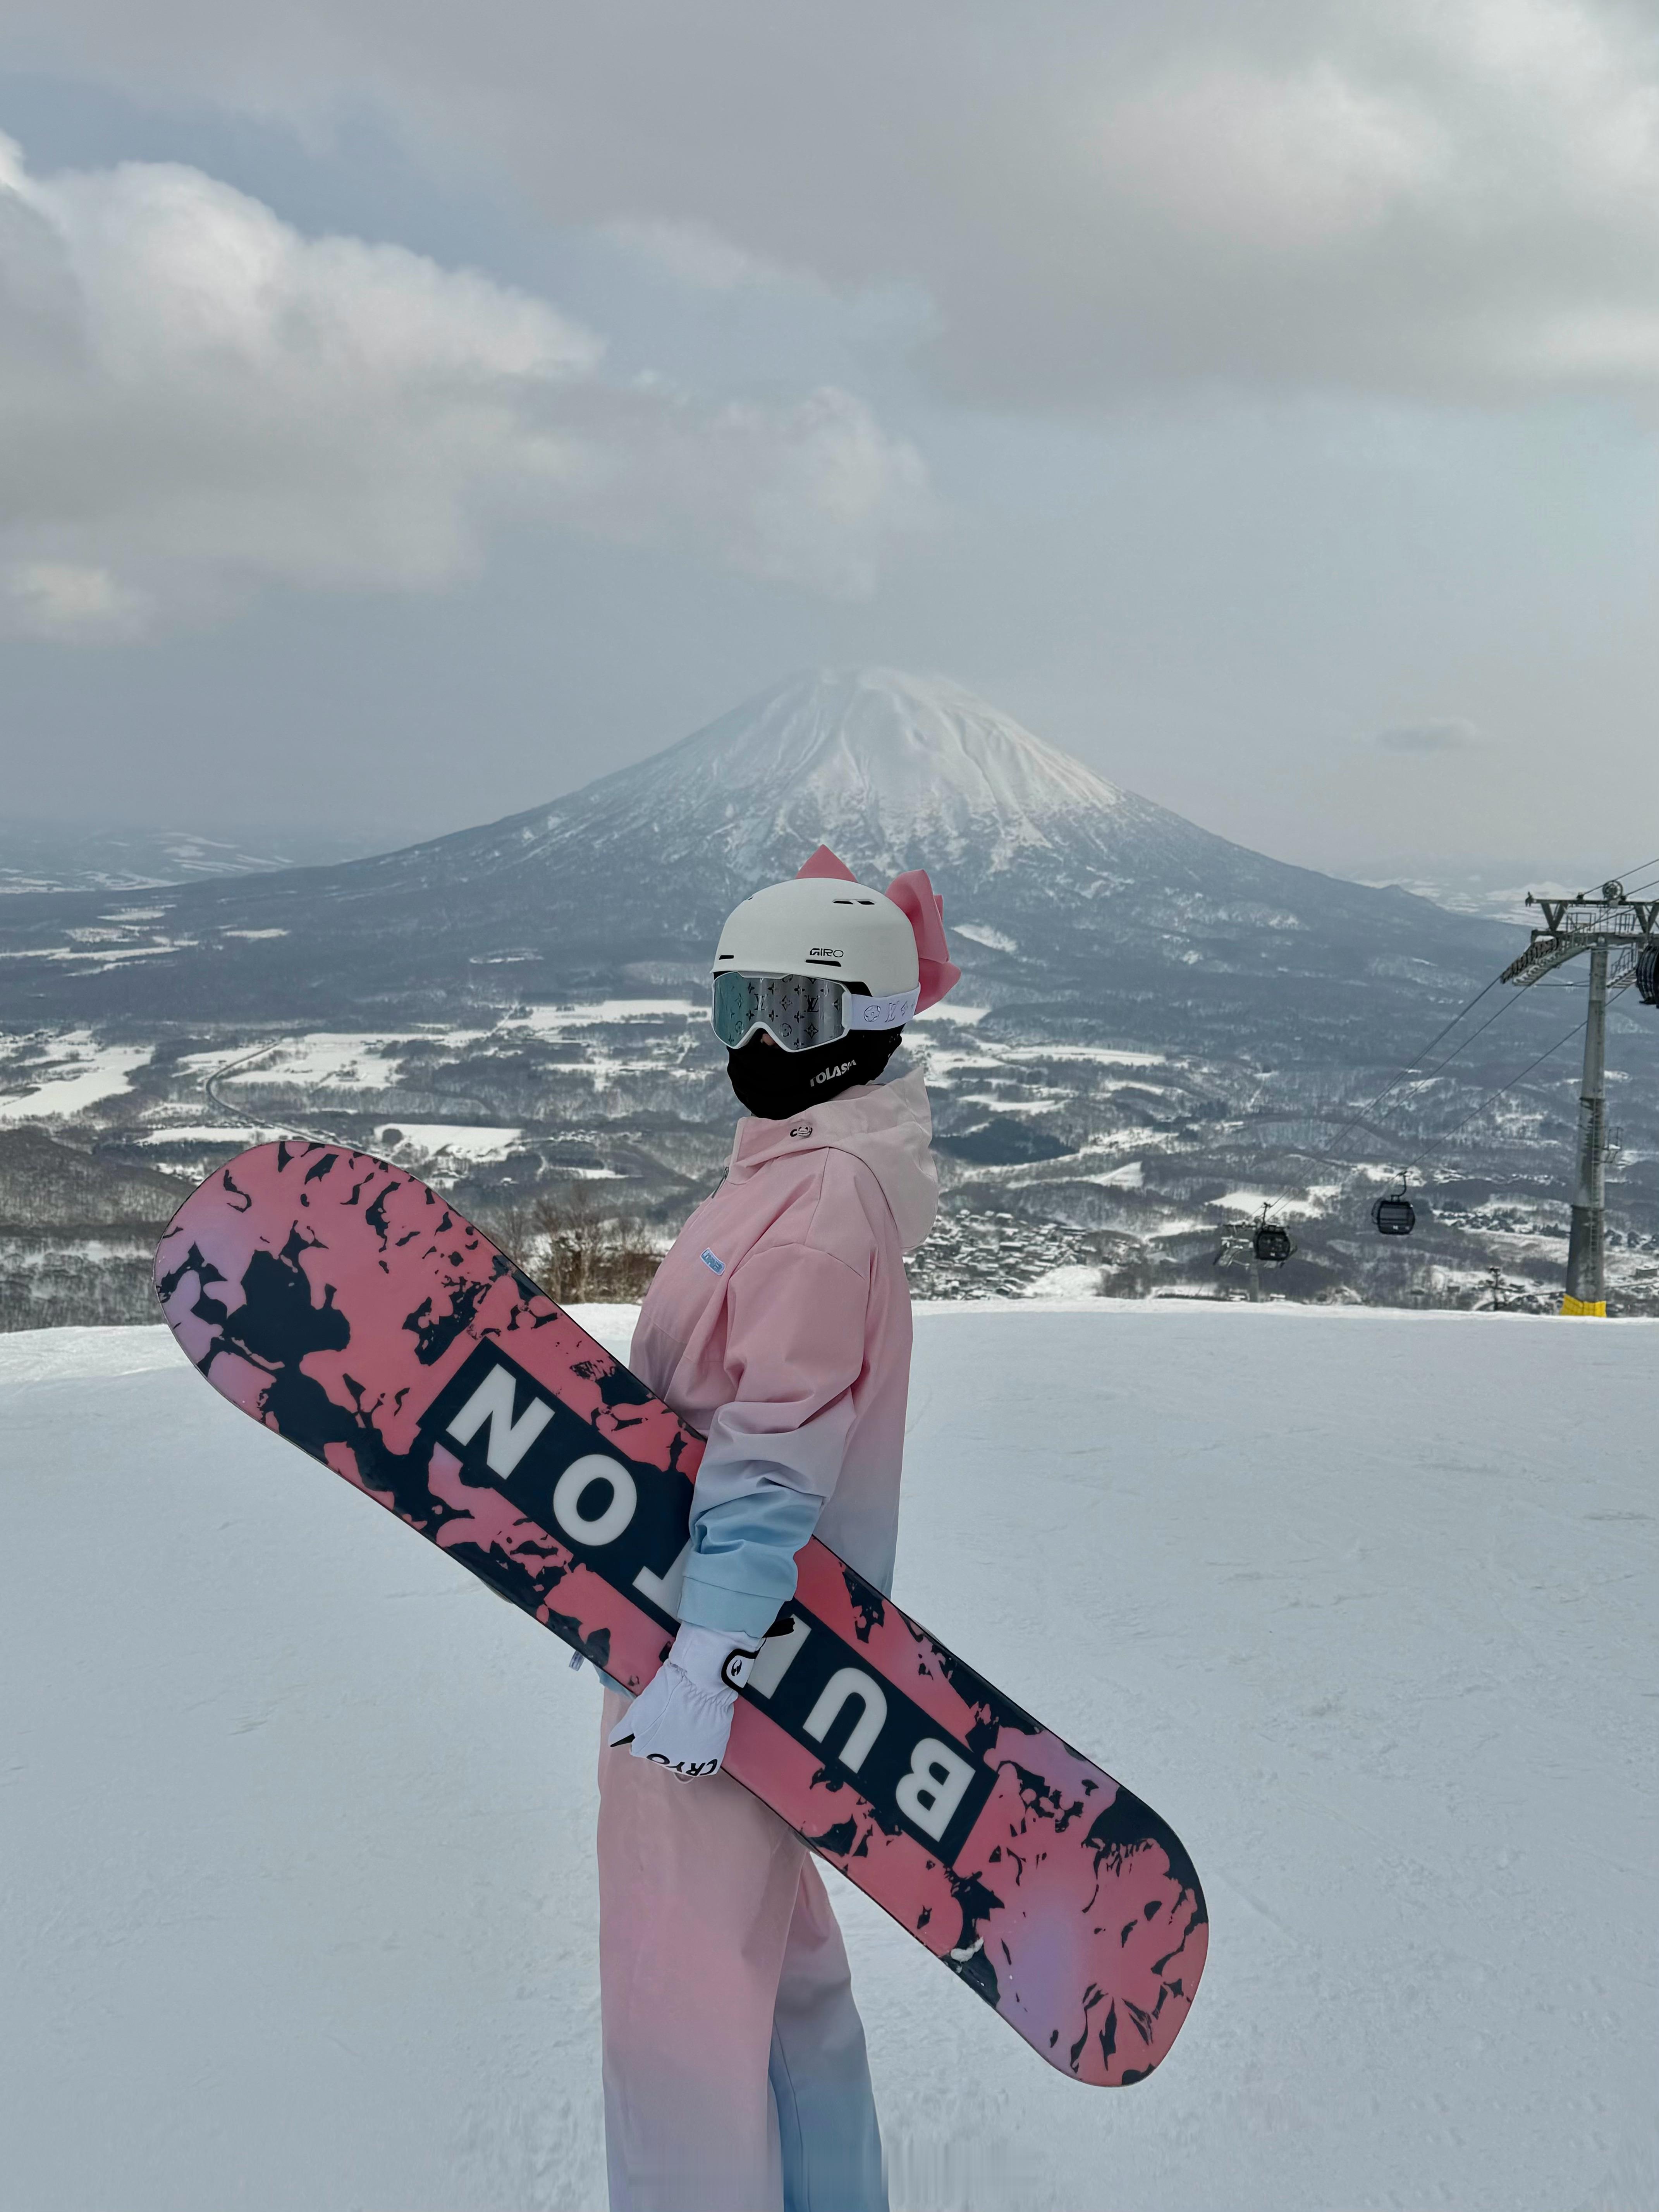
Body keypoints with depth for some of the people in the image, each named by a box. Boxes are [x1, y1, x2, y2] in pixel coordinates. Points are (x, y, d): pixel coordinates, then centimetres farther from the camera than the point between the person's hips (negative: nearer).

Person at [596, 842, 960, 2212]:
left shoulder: (826, 1193, -18)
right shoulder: (800, 1172, 13)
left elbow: (775, 1456, -25)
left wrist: (708, 1654, -29)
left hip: (728, 1644, -11)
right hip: (743, 1621, 11)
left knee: (680, 1983, -1)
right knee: (771, 1956, 22)